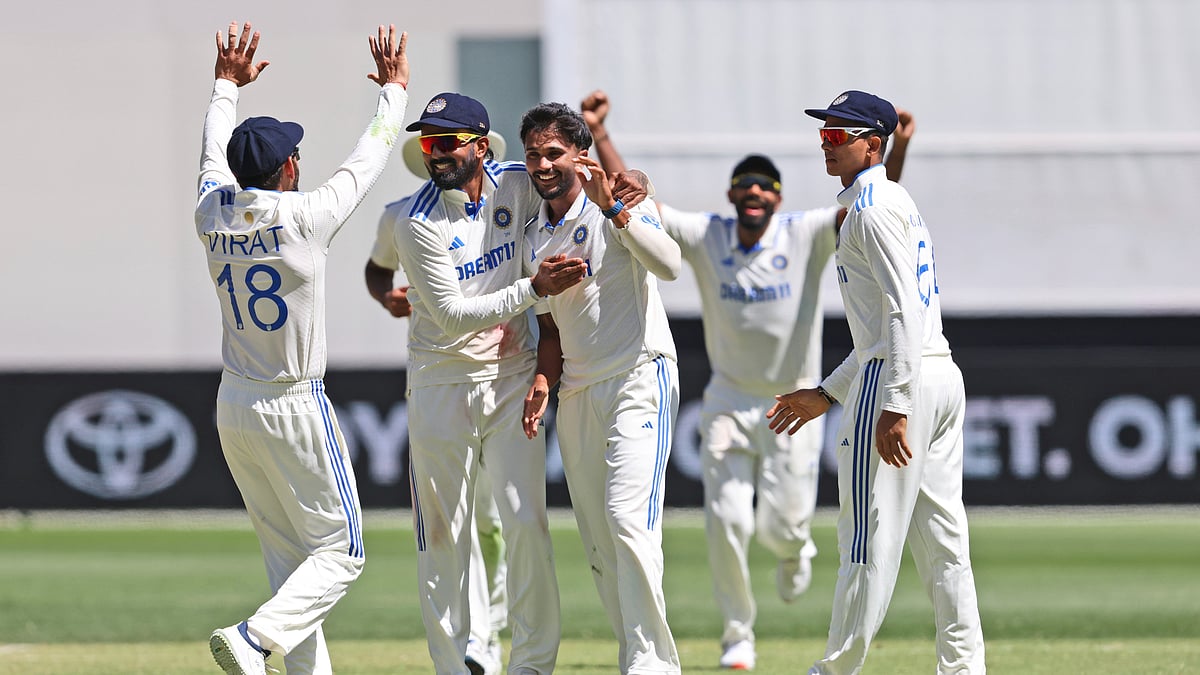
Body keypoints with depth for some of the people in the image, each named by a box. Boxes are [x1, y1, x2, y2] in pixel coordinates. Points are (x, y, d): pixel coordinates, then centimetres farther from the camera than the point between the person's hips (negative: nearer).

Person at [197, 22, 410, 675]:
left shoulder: (213, 216, -2)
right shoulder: (304, 218, -16)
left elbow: (213, 161, 20)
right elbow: (367, 162, -3)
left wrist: (227, 85, 34)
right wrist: (393, 88, 12)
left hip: (233, 407, 6)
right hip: (295, 407, -6)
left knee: (289, 555, 13)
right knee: (339, 552, 0)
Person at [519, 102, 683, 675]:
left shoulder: (620, 207, -6)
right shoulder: (537, 238, 14)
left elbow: (668, 264, -24)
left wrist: (612, 207, -33)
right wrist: (543, 380, 3)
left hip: (639, 380, -7)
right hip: (577, 394, 7)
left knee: (627, 518, -21)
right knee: (598, 545, 5)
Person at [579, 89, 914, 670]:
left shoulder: (807, 236, -10)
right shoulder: (704, 237, -5)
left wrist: (898, 149, -38)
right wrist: (598, 135, -22)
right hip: (729, 403, 1)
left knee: (780, 527, -4)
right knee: (727, 522, -6)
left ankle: (794, 549, 35)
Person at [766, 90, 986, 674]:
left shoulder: (873, 207, -9)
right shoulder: (890, 203, 23)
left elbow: (903, 311, -19)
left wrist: (893, 406, -24)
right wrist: (828, 393, 28)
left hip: (904, 381, -10)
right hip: (943, 378, 10)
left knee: (870, 538, -5)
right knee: (943, 543, 8)